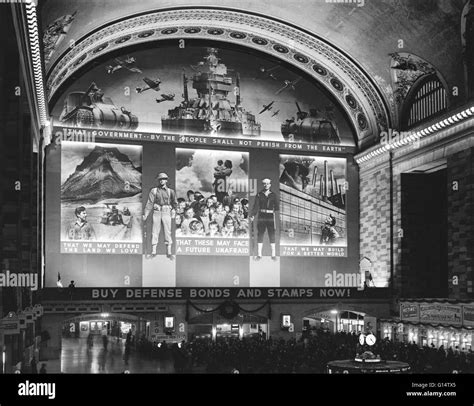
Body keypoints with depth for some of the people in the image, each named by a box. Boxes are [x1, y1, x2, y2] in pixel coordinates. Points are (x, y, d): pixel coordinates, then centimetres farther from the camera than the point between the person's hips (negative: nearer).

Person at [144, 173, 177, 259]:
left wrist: (173, 211, 12)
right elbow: (150, 203, -2)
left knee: (168, 232, 0)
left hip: (166, 213, 0)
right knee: (155, 232, 1)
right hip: (157, 213, 0)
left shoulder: (170, 191, 5)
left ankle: (169, 253, 4)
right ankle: (153, 252, 6)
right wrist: (146, 215, -9)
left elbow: (174, 203, 15)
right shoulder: (154, 190, 3)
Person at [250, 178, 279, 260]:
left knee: (272, 235, -1)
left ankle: (273, 255, 3)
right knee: (260, 235, 0)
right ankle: (259, 255, 4)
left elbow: (276, 206, 5)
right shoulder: (259, 195, 5)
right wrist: (252, 215, -16)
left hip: (270, 217, 0)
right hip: (261, 217, 0)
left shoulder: (273, 195, 7)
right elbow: (256, 206, -4)